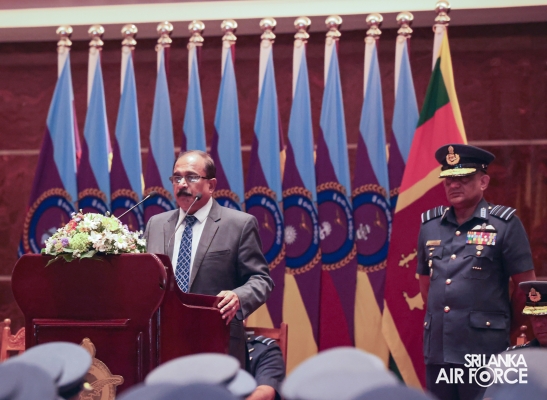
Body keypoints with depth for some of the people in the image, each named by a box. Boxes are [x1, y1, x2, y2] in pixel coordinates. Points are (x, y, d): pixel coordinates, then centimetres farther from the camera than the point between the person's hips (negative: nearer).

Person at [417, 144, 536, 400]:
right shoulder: (429, 226, 11)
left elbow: (526, 287, -1)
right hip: (437, 349, 5)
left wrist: (501, 322, 8)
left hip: (485, 351, -5)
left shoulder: (505, 225, -4)